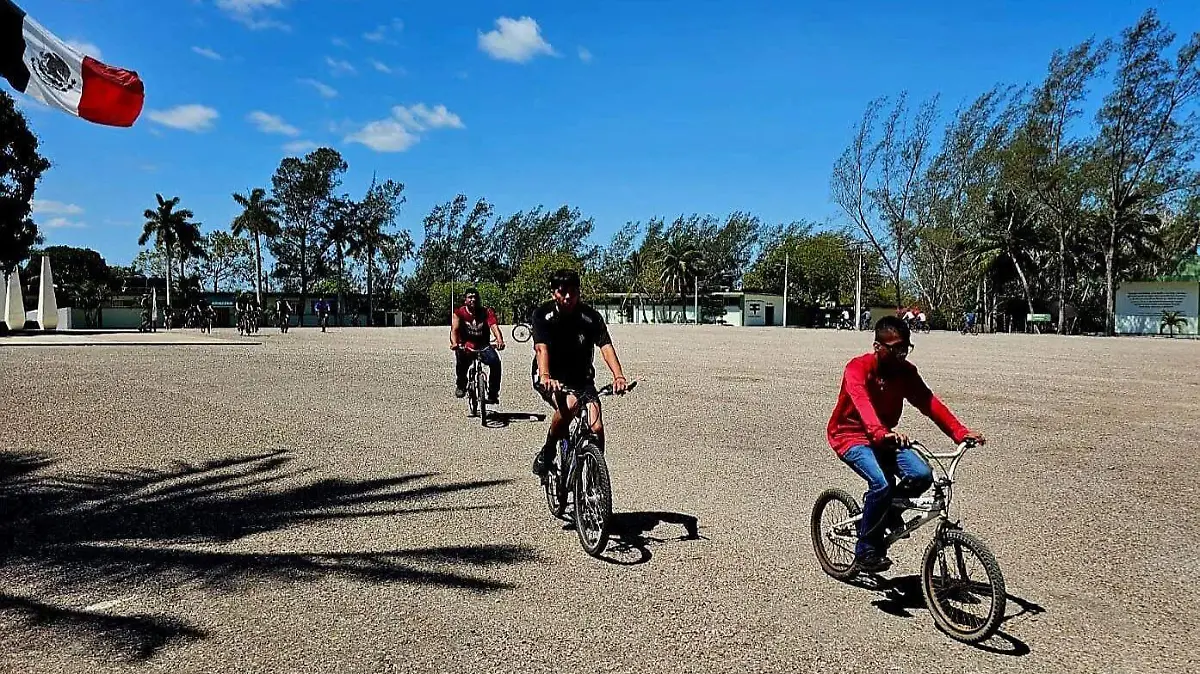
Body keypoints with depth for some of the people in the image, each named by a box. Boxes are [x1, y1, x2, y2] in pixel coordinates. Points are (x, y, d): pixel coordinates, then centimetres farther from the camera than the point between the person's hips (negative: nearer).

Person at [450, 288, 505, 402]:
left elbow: (494, 326, -22)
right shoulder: (459, 313, -6)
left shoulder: (487, 312, -5)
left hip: (483, 346, 0)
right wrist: (454, 343, -42)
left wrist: (500, 341, -42)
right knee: (461, 356, -31)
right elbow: (454, 329, -20)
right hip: (466, 346, 0)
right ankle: (460, 385, -1)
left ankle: (493, 393, -12)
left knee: (495, 361, -27)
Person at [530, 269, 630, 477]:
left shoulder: (591, 317, -10)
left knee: (596, 428, -15)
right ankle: (547, 453, -11)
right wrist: (545, 377, -48)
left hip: (581, 378, 3)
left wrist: (619, 376, -40)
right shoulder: (543, 315, -13)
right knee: (569, 404, -34)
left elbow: (606, 346, -23)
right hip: (551, 378, -2)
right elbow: (541, 347, -28)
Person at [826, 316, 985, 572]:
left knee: (922, 475, -19)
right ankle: (866, 552, -10)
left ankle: (887, 508, 12)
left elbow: (929, 403, -12)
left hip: (884, 437, 6)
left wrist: (960, 432, -26)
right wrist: (880, 433, -58)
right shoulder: (858, 368, -22)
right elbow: (862, 403, -40)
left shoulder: (905, 371, -4)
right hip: (850, 436, -5)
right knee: (881, 484, -29)